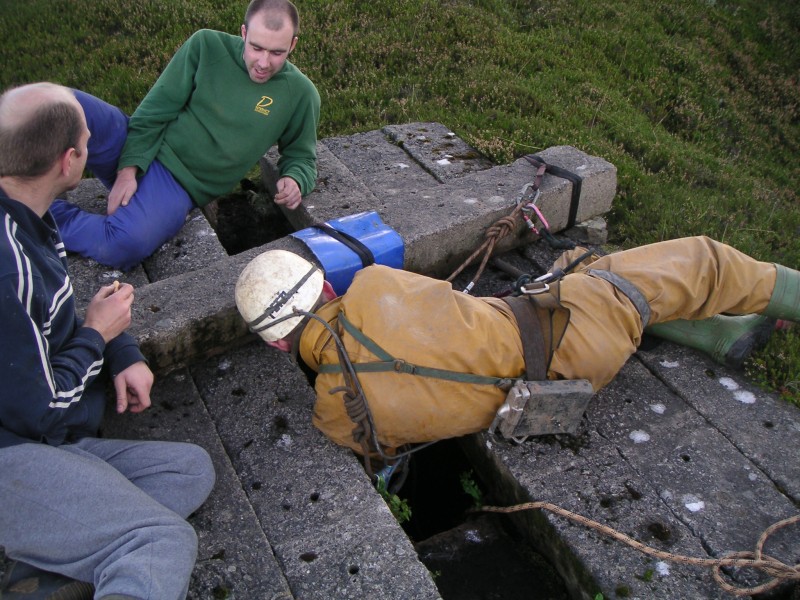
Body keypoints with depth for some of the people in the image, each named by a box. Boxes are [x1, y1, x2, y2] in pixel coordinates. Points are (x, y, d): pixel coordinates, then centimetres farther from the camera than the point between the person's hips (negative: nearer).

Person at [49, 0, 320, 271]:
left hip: (180, 184, -1)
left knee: (125, 245, -33)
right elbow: (154, 112, -3)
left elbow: (301, 157, 10)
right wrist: (128, 168, -15)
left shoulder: (300, 94, -3)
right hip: (137, 148, 1)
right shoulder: (207, 46, -5)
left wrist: (294, 181, -15)